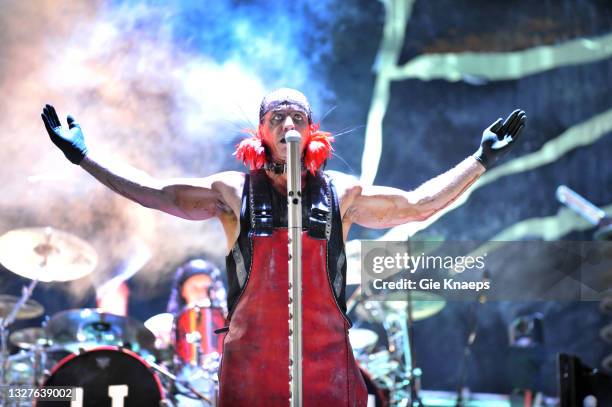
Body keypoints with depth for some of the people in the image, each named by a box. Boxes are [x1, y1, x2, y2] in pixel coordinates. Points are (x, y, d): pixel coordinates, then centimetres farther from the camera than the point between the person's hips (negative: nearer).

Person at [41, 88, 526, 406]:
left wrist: (481, 159, 13)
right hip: (250, 360, -1)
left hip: (327, 362, 1)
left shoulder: (341, 193, 9)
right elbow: (157, 193, 6)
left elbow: (419, 204, 14)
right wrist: (83, 156, 3)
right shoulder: (234, 192, 6)